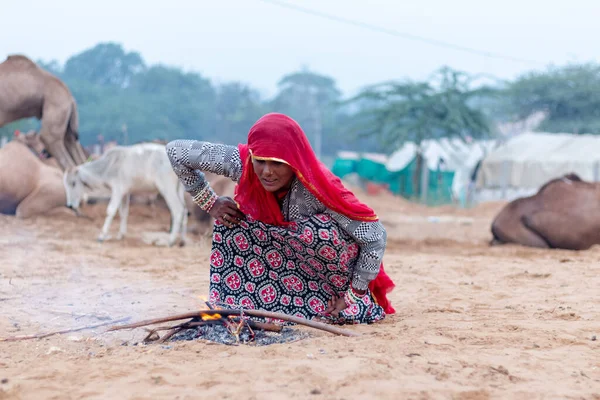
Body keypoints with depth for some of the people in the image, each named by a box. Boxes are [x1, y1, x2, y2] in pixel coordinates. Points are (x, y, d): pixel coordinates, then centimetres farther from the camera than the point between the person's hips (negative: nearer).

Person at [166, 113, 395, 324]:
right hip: (279, 255, 4)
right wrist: (210, 202, -17)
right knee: (229, 218, -19)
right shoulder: (242, 163, -29)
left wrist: (353, 295, -25)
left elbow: (376, 237, -33)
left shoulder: (317, 187, -37)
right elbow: (176, 150, -20)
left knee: (322, 230, -35)